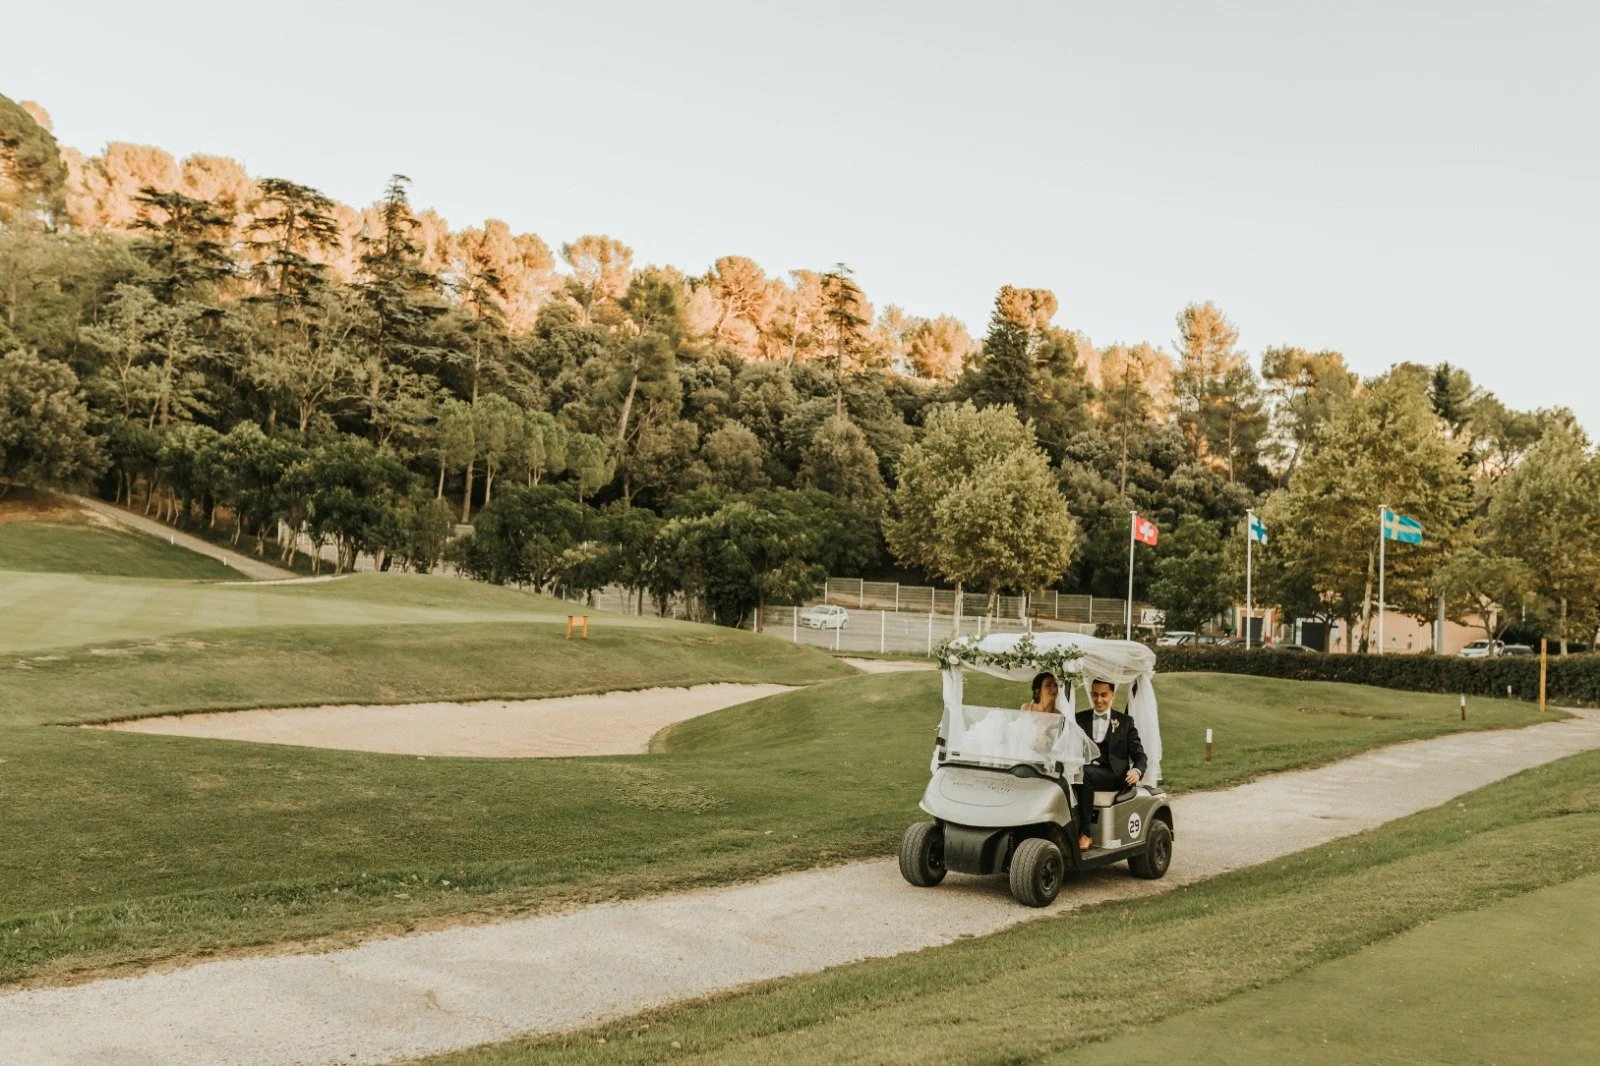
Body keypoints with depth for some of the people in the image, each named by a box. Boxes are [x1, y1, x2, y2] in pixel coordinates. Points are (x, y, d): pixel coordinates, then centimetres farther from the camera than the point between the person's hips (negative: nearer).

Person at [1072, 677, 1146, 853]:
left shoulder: (1125, 721, 15)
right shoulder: (1079, 719, 19)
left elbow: (1139, 754, 9)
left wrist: (1137, 771, -15)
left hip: (1113, 775, -2)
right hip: (1083, 770, 2)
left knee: (1084, 774, -35)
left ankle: (1084, 833, -32)